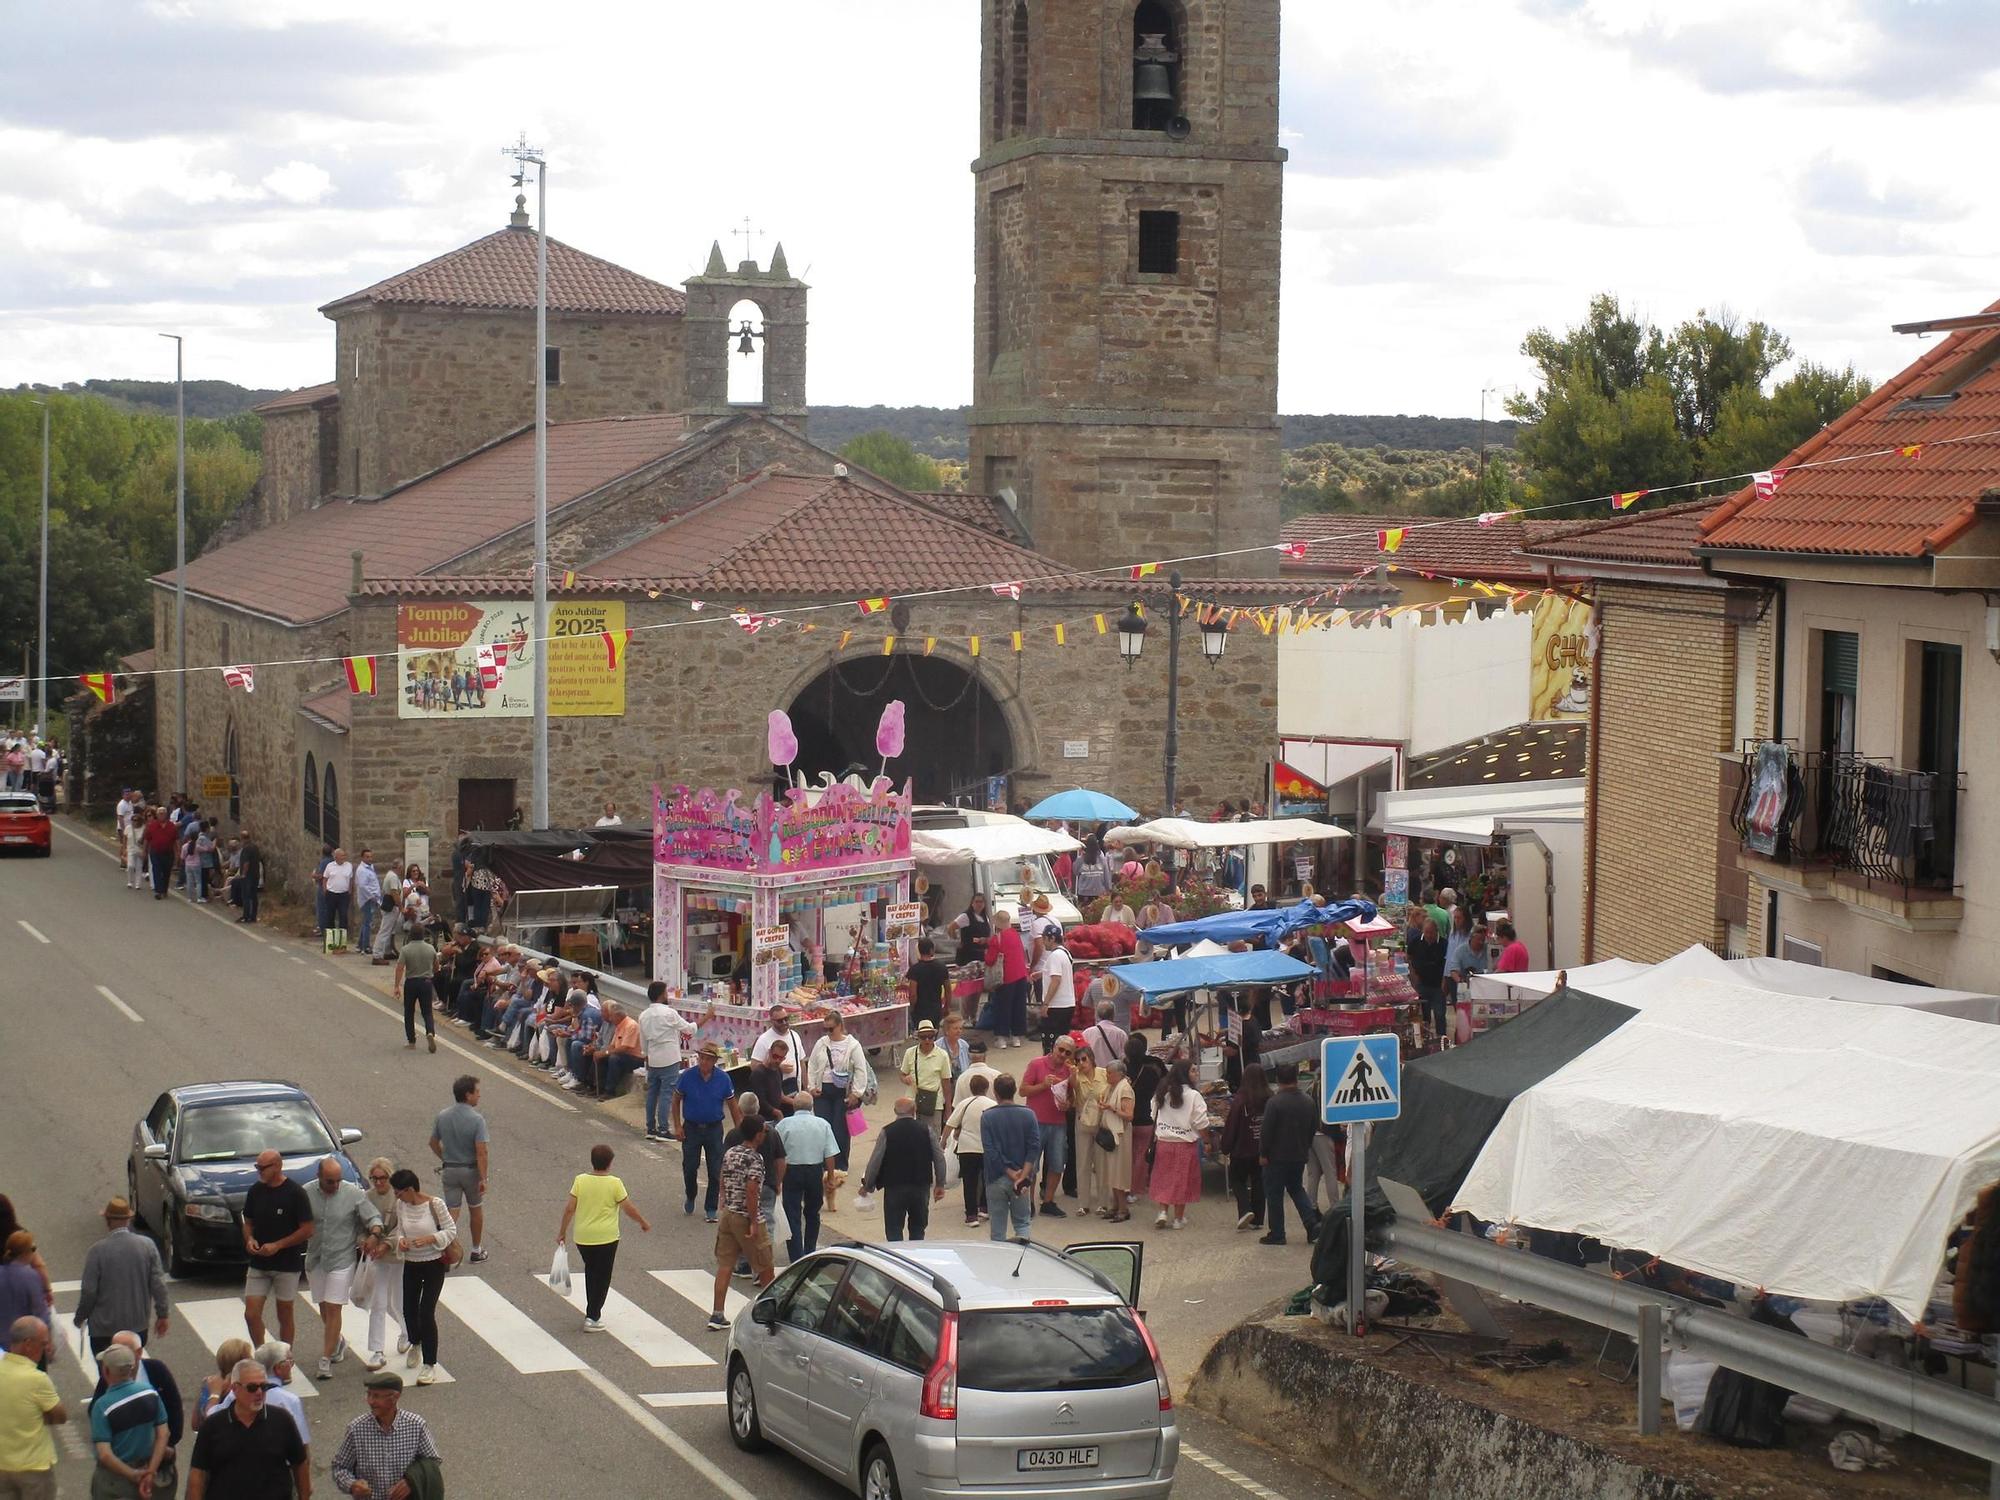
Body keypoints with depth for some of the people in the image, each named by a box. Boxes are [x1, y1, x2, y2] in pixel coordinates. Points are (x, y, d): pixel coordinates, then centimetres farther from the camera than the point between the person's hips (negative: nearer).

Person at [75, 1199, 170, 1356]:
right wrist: (162, 1314, 6)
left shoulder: (97, 1251, -16)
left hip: (104, 1328, -3)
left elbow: (89, 1291, -12)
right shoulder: (147, 1245, -7)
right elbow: (158, 1284, -5)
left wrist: (80, 1317, 5)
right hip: (138, 1324, 3)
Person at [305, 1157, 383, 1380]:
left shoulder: (354, 1193, -10)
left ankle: (326, 1359, -4)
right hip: (315, 1259, 3)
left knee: (333, 1309, -7)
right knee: (324, 1308, 16)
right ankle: (338, 1343, 40)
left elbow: (374, 1217, -5)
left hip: (341, 1259, -3)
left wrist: (374, 1235, -24)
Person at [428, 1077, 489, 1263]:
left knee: (452, 1212, 4)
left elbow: (433, 1143, 8)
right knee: (476, 1210, 16)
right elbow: (481, 1152, -22)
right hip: (471, 1170, -3)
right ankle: (477, 1250, 29)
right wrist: (483, 1178, -17)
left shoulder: (442, 1116, -3)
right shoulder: (476, 1119, -19)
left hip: (450, 1170, 3)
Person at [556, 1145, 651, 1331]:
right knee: (602, 1277, 7)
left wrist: (562, 1232, 7)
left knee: (590, 1272, 23)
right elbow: (629, 1209, -6)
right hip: (606, 1238, -3)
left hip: (582, 1238, 3)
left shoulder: (580, 1180, -4)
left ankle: (592, 1310, 28)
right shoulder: (614, 1184, -11)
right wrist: (644, 1223, 10)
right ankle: (592, 1317, 5)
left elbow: (569, 1209, -3)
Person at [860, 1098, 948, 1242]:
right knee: (918, 1230, 15)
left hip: (894, 1188, -2)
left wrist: (867, 1185, 11)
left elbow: (875, 1161, -4)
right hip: (921, 1187, 2)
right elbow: (939, 1158, 2)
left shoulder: (887, 1132, -8)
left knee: (894, 1231, 4)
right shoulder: (926, 1129, -2)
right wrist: (940, 1184, 14)